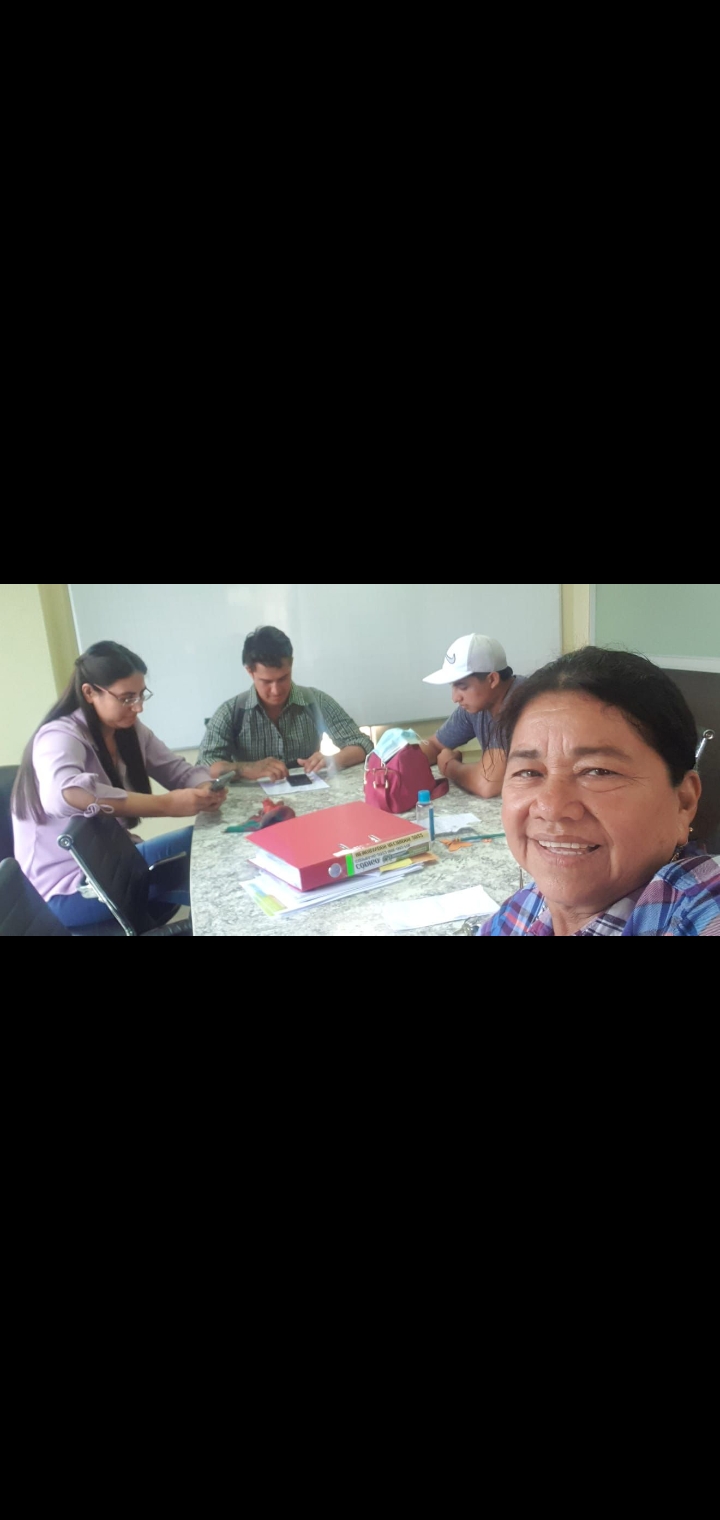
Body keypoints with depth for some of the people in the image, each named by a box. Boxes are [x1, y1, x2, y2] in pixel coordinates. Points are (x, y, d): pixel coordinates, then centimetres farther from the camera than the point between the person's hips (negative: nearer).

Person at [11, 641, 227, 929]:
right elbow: (64, 795, -43)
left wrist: (205, 789, -21)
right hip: (66, 888, -8)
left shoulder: (129, 730, 2)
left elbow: (177, 769, 4)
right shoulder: (60, 737, -22)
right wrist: (168, 804, -46)